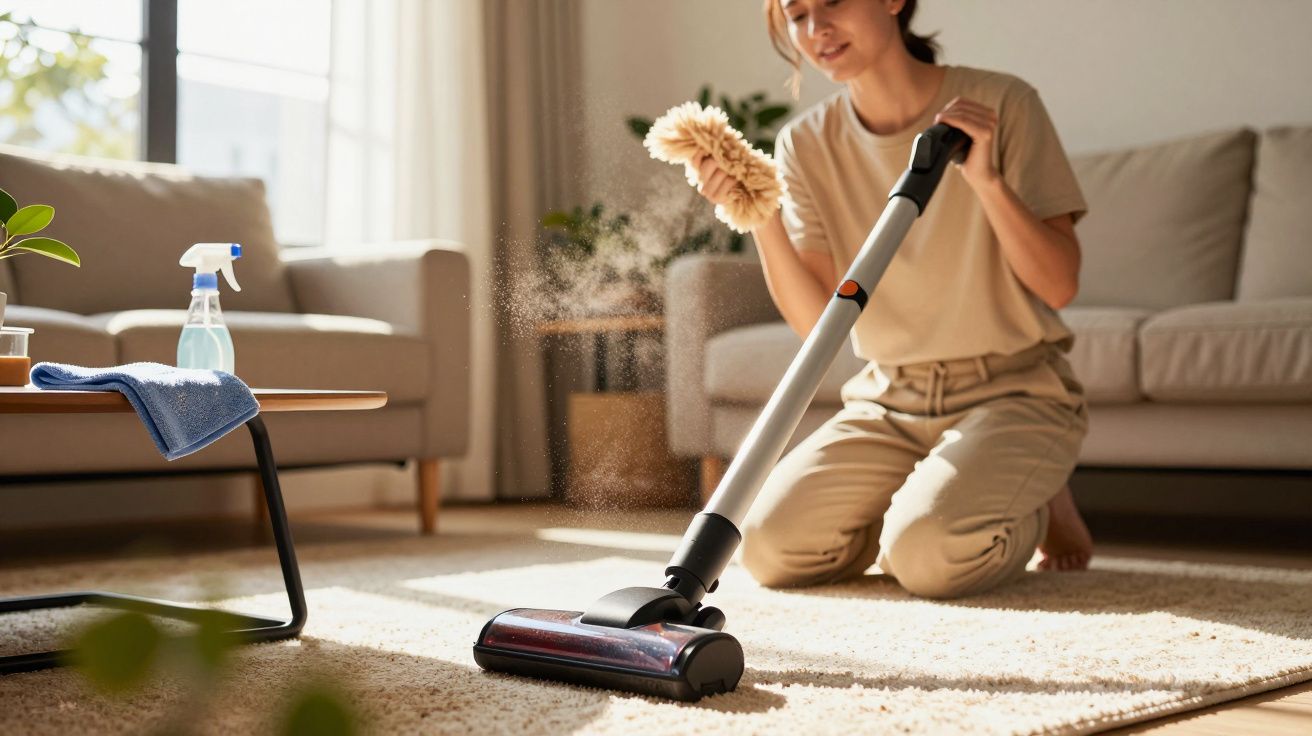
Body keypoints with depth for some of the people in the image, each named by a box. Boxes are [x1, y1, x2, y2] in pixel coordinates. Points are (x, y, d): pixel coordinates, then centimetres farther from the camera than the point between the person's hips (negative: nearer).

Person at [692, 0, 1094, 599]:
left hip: (1011, 392, -3)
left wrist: (987, 180, -26)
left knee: (927, 554, -27)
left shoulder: (999, 105, -9)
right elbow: (817, 322, -7)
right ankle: (911, 503, 14)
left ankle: (1036, 509, 7)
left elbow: (1059, 286, -12)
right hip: (887, 402, 4)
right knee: (769, 545, -14)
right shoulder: (805, 145, 0)